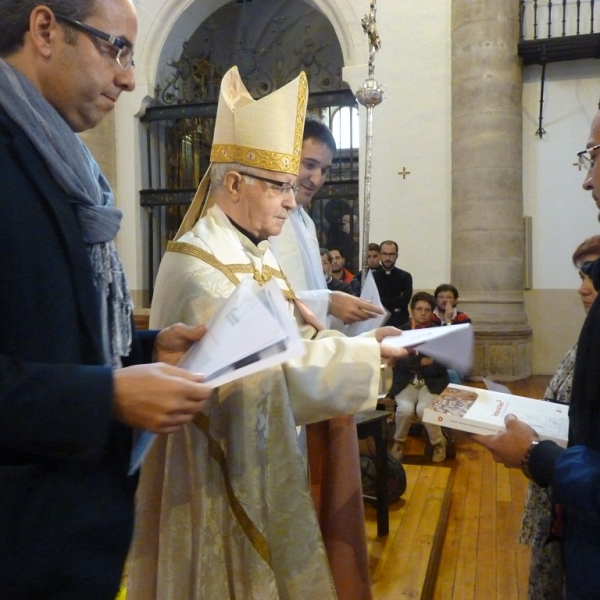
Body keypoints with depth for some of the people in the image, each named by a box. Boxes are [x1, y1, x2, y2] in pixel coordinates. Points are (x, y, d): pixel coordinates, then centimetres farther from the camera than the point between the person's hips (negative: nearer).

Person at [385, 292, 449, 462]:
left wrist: (412, 364, -15)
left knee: (423, 409, -28)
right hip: (406, 382, 0)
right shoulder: (401, 331, 4)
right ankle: (399, 441, 4)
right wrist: (420, 362, -22)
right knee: (405, 408, -27)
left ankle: (439, 443, 2)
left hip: (431, 383, 0)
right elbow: (398, 362, -8)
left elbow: (442, 366, -4)